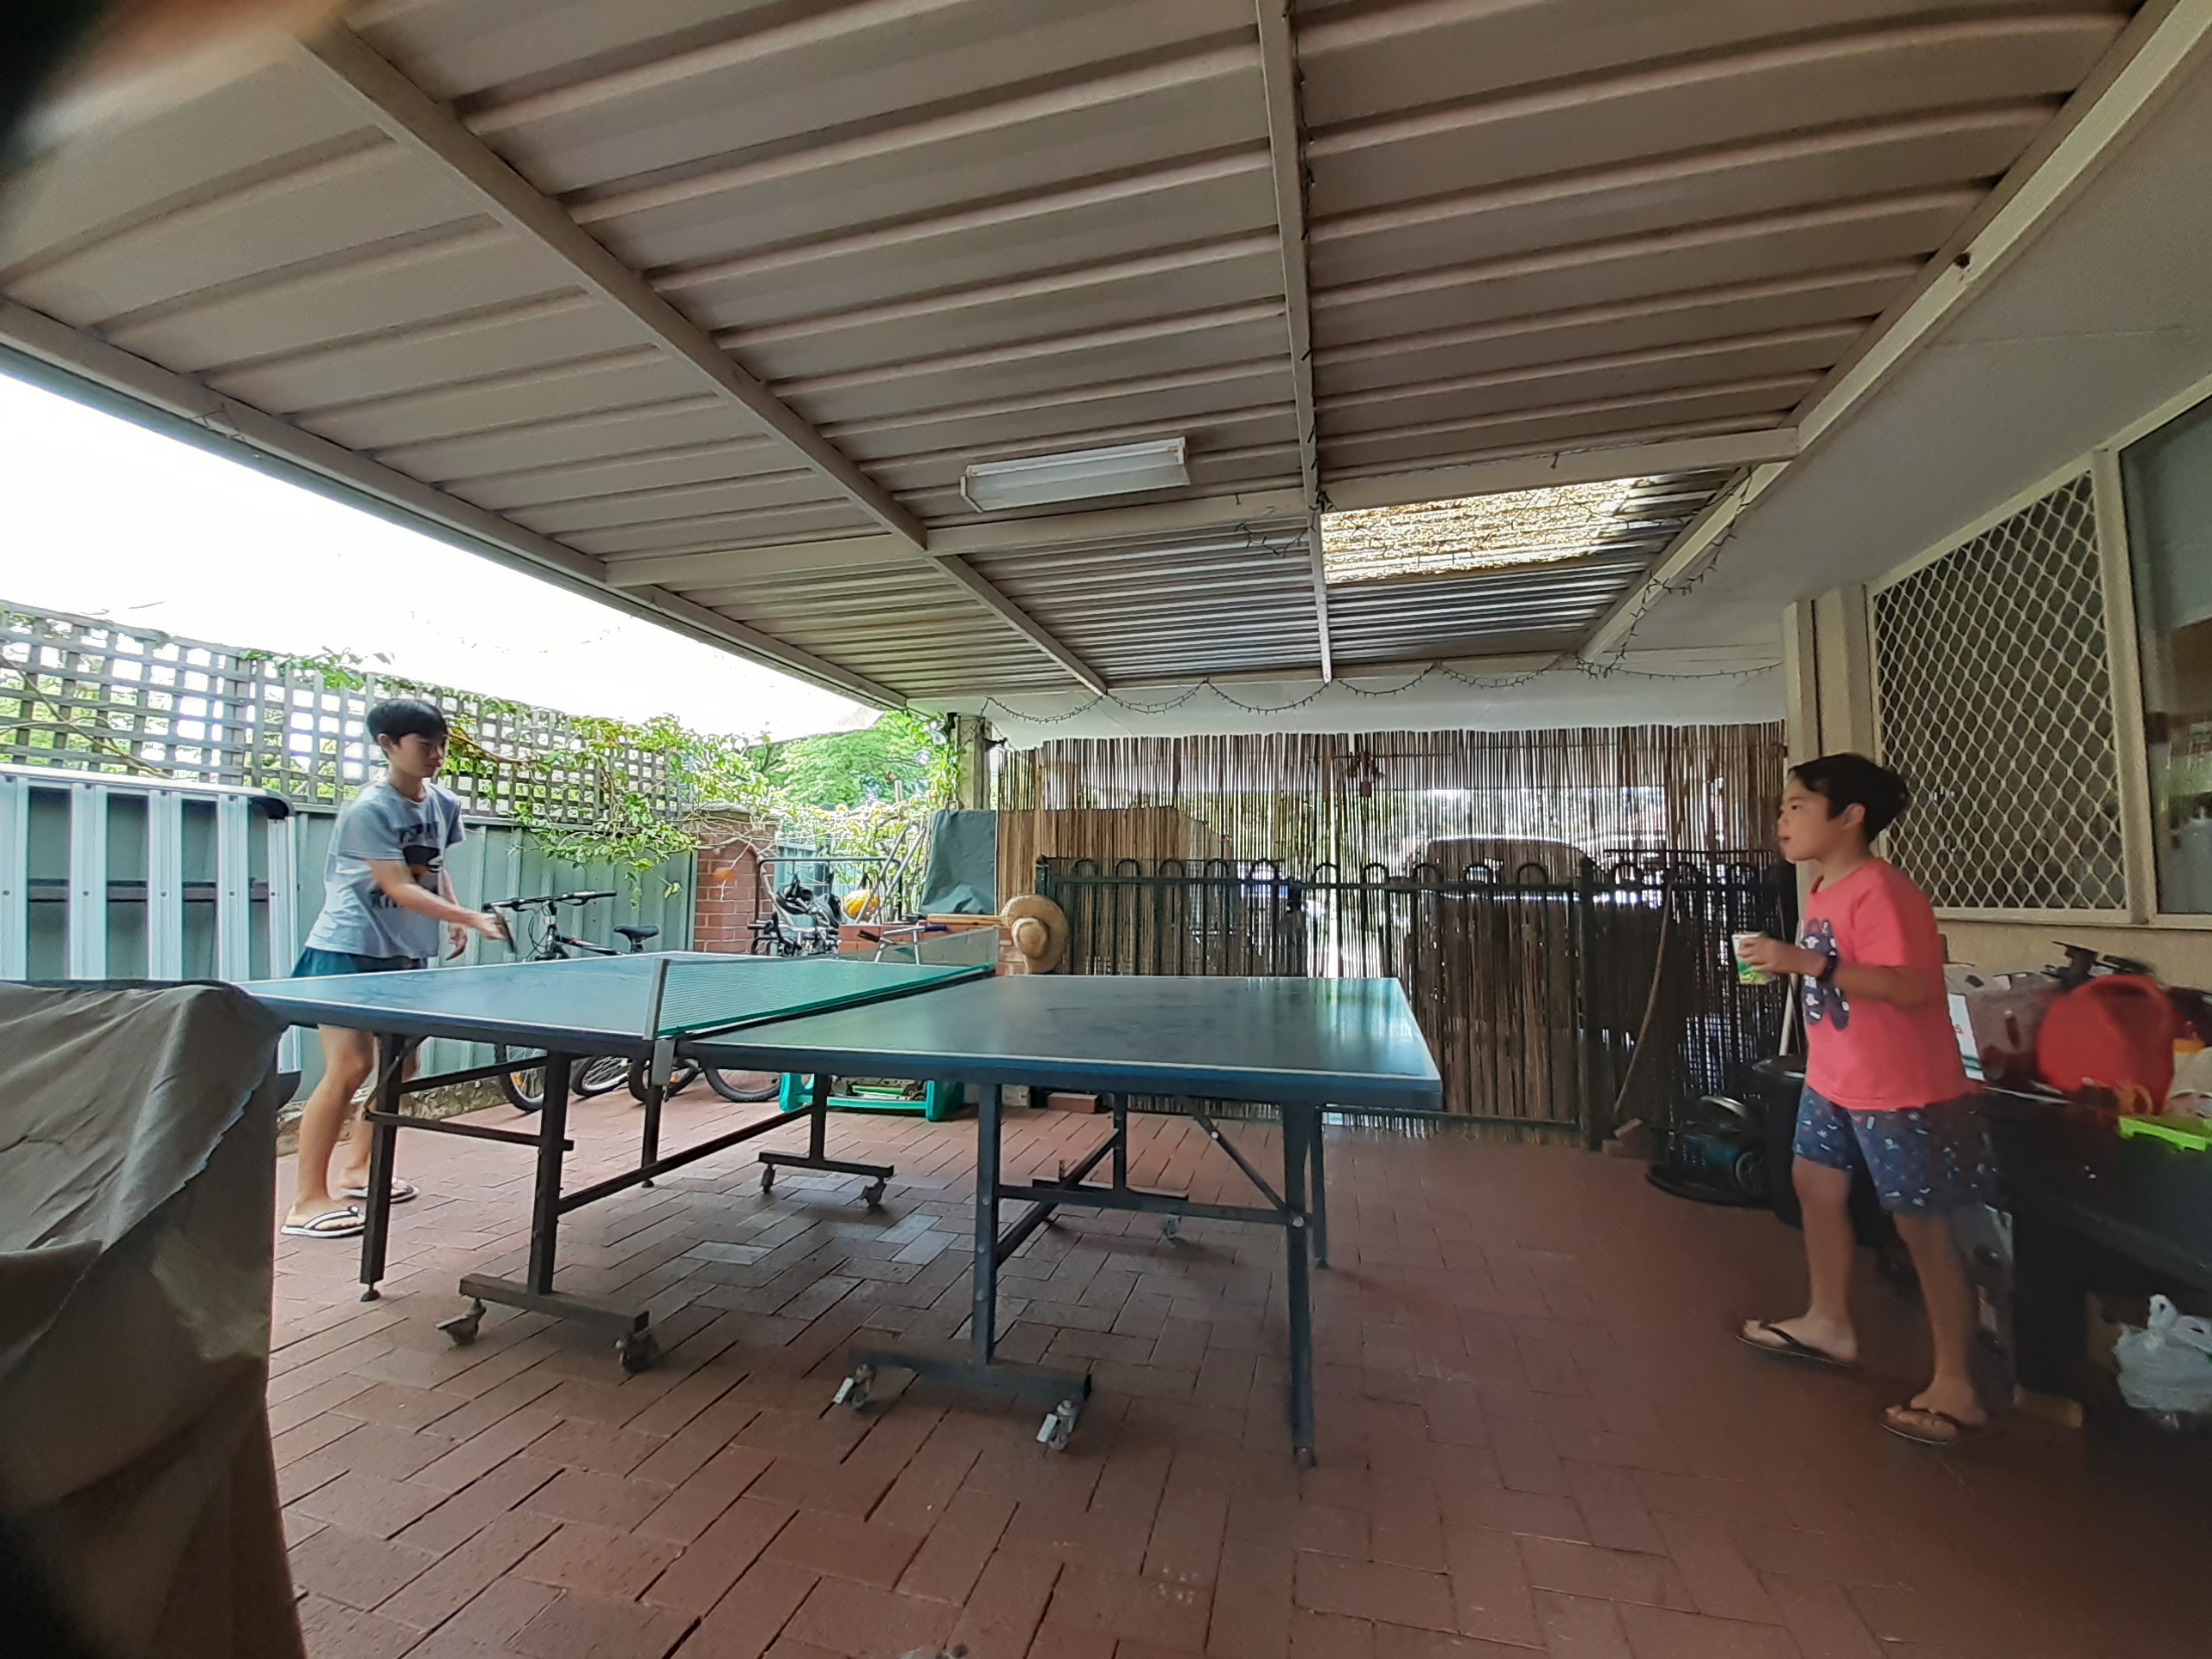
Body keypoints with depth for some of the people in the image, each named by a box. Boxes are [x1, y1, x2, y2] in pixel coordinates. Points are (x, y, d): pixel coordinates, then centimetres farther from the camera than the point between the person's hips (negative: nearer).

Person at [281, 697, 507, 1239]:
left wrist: (454, 918, 7)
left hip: (405, 953, 8)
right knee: (349, 1067, -11)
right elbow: (399, 888, -24)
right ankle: (308, 1202, 1)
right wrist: (471, 918, -32)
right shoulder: (368, 811, -17)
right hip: (347, 950, -7)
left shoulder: (444, 804, 4)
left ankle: (355, 1171, 31)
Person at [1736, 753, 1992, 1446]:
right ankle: (1828, 1323, 38)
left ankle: (1955, 1387, 20)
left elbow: (1913, 986, -30)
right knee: (1816, 1186, 19)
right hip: (1833, 1082, 10)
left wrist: (1810, 964, -33)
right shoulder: (1824, 889, 7)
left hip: (1901, 1091, -10)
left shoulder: (1880, 890, -23)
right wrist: (1783, 962, 6)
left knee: (1922, 1226, 3)